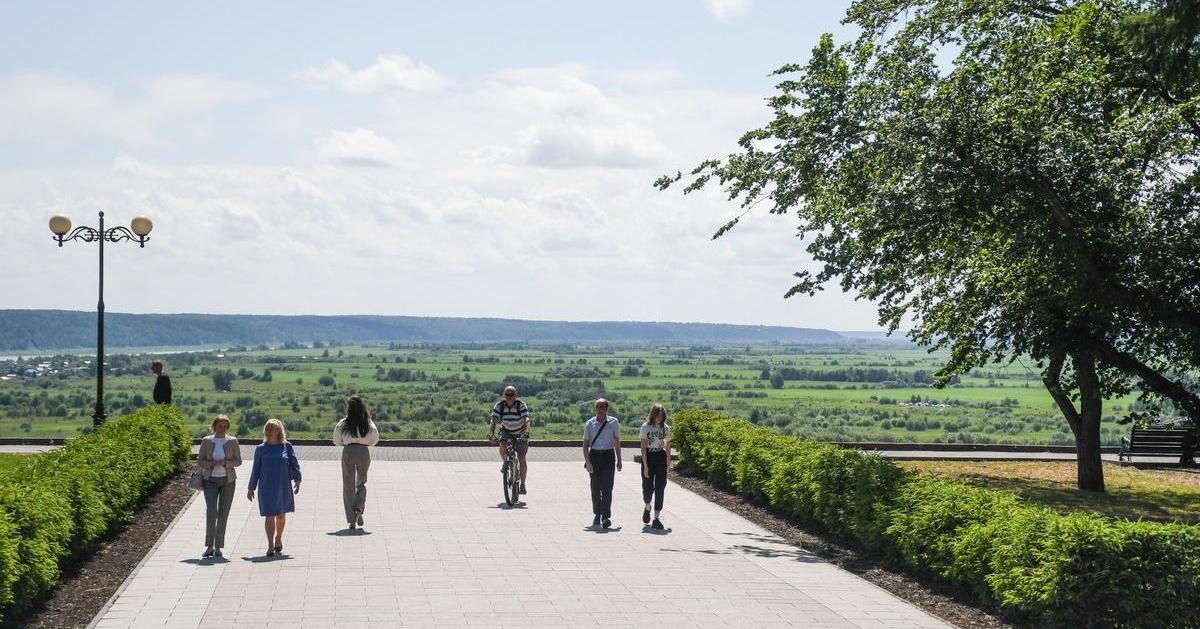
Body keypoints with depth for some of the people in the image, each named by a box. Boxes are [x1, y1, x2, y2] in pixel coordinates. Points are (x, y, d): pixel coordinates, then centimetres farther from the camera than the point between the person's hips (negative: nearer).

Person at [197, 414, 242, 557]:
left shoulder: (232, 441, 1)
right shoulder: (206, 441, 2)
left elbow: (238, 461, 3)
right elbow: (199, 461, 4)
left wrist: (225, 463, -16)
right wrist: (211, 464, -15)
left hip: (227, 481, 1)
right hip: (210, 481, -1)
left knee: (223, 513, 1)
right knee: (211, 512, -14)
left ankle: (218, 547, 8)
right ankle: (209, 546, -11)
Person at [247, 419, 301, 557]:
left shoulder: (286, 446, 3)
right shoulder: (261, 449, 3)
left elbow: (295, 463, 3)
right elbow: (256, 469, 7)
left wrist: (297, 480, -9)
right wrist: (251, 488, 8)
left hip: (283, 487, 1)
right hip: (266, 487, -1)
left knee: (281, 516, 12)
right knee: (270, 516, -6)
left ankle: (278, 539, 34)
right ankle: (270, 546, -4)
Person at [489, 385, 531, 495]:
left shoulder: (521, 405, -25)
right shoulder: (499, 406, -19)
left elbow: (526, 421, -36)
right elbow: (493, 421, -26)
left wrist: (525, 433, -54)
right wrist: (491, 434, -44)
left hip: (520, 433, -2)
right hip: (506, 431, 2)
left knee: (521, 458, -9)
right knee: (502, 445, -29)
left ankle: (522, 484, 0)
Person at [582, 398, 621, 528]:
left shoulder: (614, 422, 2)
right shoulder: (590, 423, 3)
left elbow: (617, 442, 9)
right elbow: (585, 444, 2)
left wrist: (619, 460, 9)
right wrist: (587, 461, -9)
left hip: (608, 456, -2)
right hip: (594, 455, 2)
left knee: (607, 487, -10)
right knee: (595, 488, 9)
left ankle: (606, 517, -13)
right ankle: (597, 515, 22)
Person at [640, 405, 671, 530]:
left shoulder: (666, 428, 3)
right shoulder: (646, 427, -5)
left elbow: (668, 447, 11)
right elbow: (643, 447, -9)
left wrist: (667, 464, 7)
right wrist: (645, 466, -15)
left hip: (661, 458, 2)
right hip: (648, 457, -2)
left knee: (660, 488, -3)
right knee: (648, 487, 1)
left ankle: (656, 518, 0)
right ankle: (647, 508, 34)